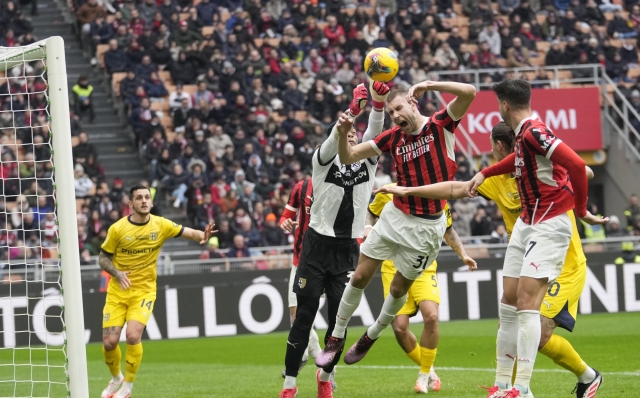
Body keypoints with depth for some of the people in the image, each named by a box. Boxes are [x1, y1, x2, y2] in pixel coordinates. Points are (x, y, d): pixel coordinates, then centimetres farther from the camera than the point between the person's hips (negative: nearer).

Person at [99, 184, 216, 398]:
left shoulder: (160, 225, -5)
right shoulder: (118, 228, -8)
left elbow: (188, 232, 0)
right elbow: (103, 258, 1)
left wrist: (202, 235, -23)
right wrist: (117, 273, -18)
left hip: (144, 290, -1)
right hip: (118, 291, 1)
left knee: (133, 335, -22)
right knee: (109, 342, -7)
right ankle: (116, 378, 27)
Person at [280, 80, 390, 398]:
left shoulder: (367, 163, 6)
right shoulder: (324, 160, -1)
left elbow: (374, 132, -11)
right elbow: (334, 139, -23)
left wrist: (378, 102, -31)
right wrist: (353, 110, -43)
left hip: (348, 249, 3)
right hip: (318, 244, -3)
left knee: (339, 318, 2)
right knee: (304, 316, -3)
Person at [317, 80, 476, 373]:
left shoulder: (440, 125, -8)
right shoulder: (392, 138, 2)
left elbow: (469, 92, -23)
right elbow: (348, 157, 2)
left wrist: (428, 85, -25)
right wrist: (343, 133, -18)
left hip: (427, 225, -4)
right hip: (394, 215, 4)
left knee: (399, 288, 8)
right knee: (359, 277, 1)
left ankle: (371, 337, 32)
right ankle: (337, 337, 17)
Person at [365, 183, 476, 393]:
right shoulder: (387, 194, -4)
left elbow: (448, 230, 16)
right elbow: (370, 214, 14)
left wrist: (463, 254, 4)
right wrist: (368, 228, -8)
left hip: (423, 267, 0)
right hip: (394, 267, 0)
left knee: (431, 316, -22)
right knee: (399, 326, -11)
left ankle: (424, 375, -2)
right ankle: (428, 370, 15)